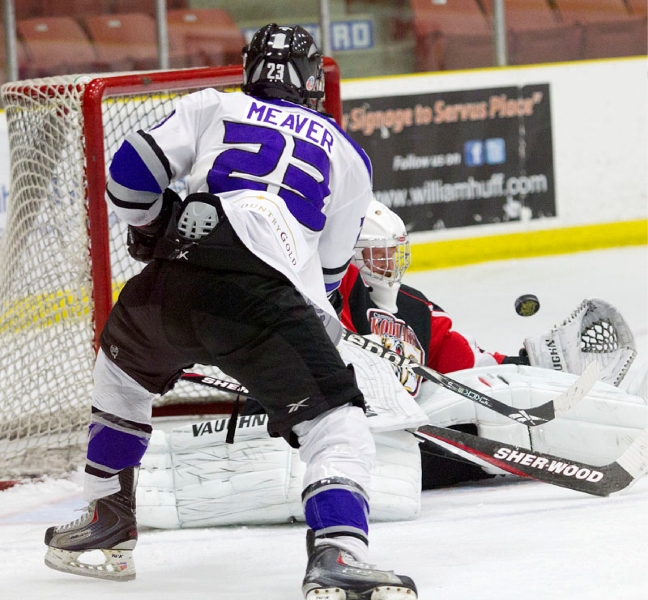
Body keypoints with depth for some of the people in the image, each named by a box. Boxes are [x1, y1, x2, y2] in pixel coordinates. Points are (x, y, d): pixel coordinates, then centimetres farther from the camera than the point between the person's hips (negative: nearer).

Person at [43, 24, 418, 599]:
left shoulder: (213, 108, 25)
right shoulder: (348, 156, 26)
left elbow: (130, 174, 15)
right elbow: (330, 269, 30)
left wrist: (154, 231, 35)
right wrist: (320, 324, 49)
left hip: (174, 284, 3)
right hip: (267, 298, -3)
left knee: (122, 369, 33)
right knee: (335, 420, -3)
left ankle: (107, 525, 39)